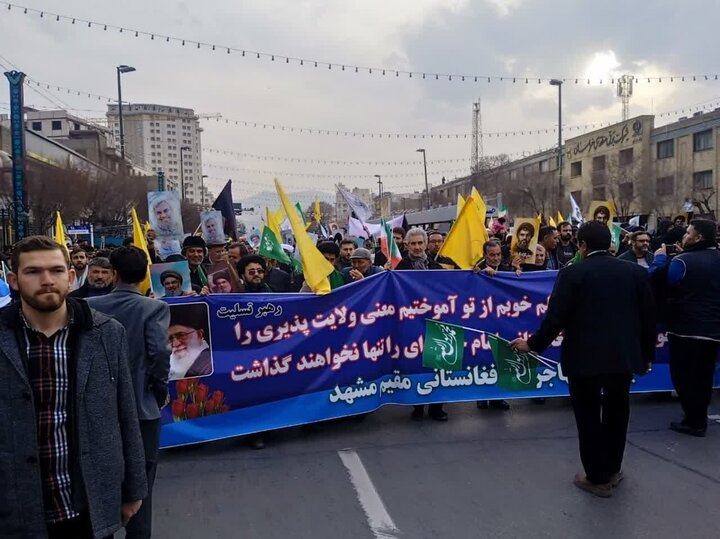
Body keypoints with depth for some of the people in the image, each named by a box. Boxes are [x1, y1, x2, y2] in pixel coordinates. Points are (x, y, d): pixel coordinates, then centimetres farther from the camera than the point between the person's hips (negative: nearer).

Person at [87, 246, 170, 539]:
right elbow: (159, 356, -19)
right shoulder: (154, 308, -13)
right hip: (141, 404, -3)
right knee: (140, 480, 10)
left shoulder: (91, 306, -3)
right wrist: (160, 394, -3)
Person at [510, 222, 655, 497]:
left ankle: (598, 478, 20)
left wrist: (533, 344, 2)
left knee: (589, 418, 11)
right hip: (624, 356, 4)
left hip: (585, 357, -4)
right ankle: (612, 470, 36)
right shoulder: (636, 272, 1)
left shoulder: (572, 274, -10)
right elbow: (648, 317, 5)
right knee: (616, 414, 22)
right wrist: (647, 355, 17)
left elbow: (555, 318, -12)